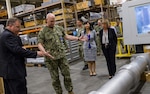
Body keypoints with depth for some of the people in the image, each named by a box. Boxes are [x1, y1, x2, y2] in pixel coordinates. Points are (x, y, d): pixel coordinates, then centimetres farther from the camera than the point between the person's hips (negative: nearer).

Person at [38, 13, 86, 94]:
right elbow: (40, 44, -7)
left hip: (62, 55, 4)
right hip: (51, 58, -3)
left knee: (67, 74, 9)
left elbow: (66, 36, 17)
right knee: (55, 77, 7)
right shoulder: (43, 32, -4)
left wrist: (78, 38, 13)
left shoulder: (59, 28, 9)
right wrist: (44, 52, -26)